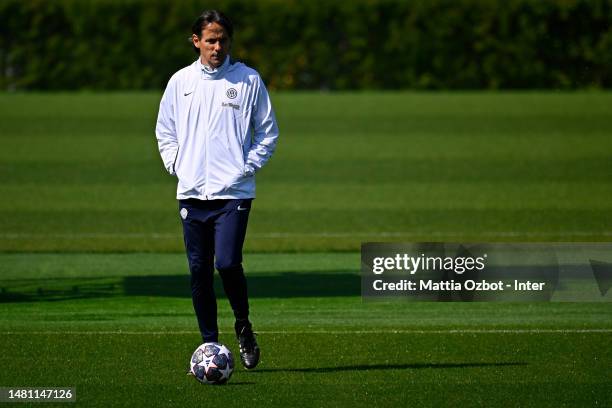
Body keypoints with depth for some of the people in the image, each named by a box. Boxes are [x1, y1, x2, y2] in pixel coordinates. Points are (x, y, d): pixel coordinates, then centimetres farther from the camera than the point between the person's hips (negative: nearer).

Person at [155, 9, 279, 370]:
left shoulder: (249, 80, 2)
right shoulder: (180, 82, 8)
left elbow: (268, 133, 8)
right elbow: (165, 131, 19)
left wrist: (248, 166, -3)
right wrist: (177, 165, 5)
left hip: (233, 192, -3)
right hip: (192, 193, 3)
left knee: (227, 263, -16)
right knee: (199, 270, 3)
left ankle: (243, 326, 9)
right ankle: (210, 345, 12)